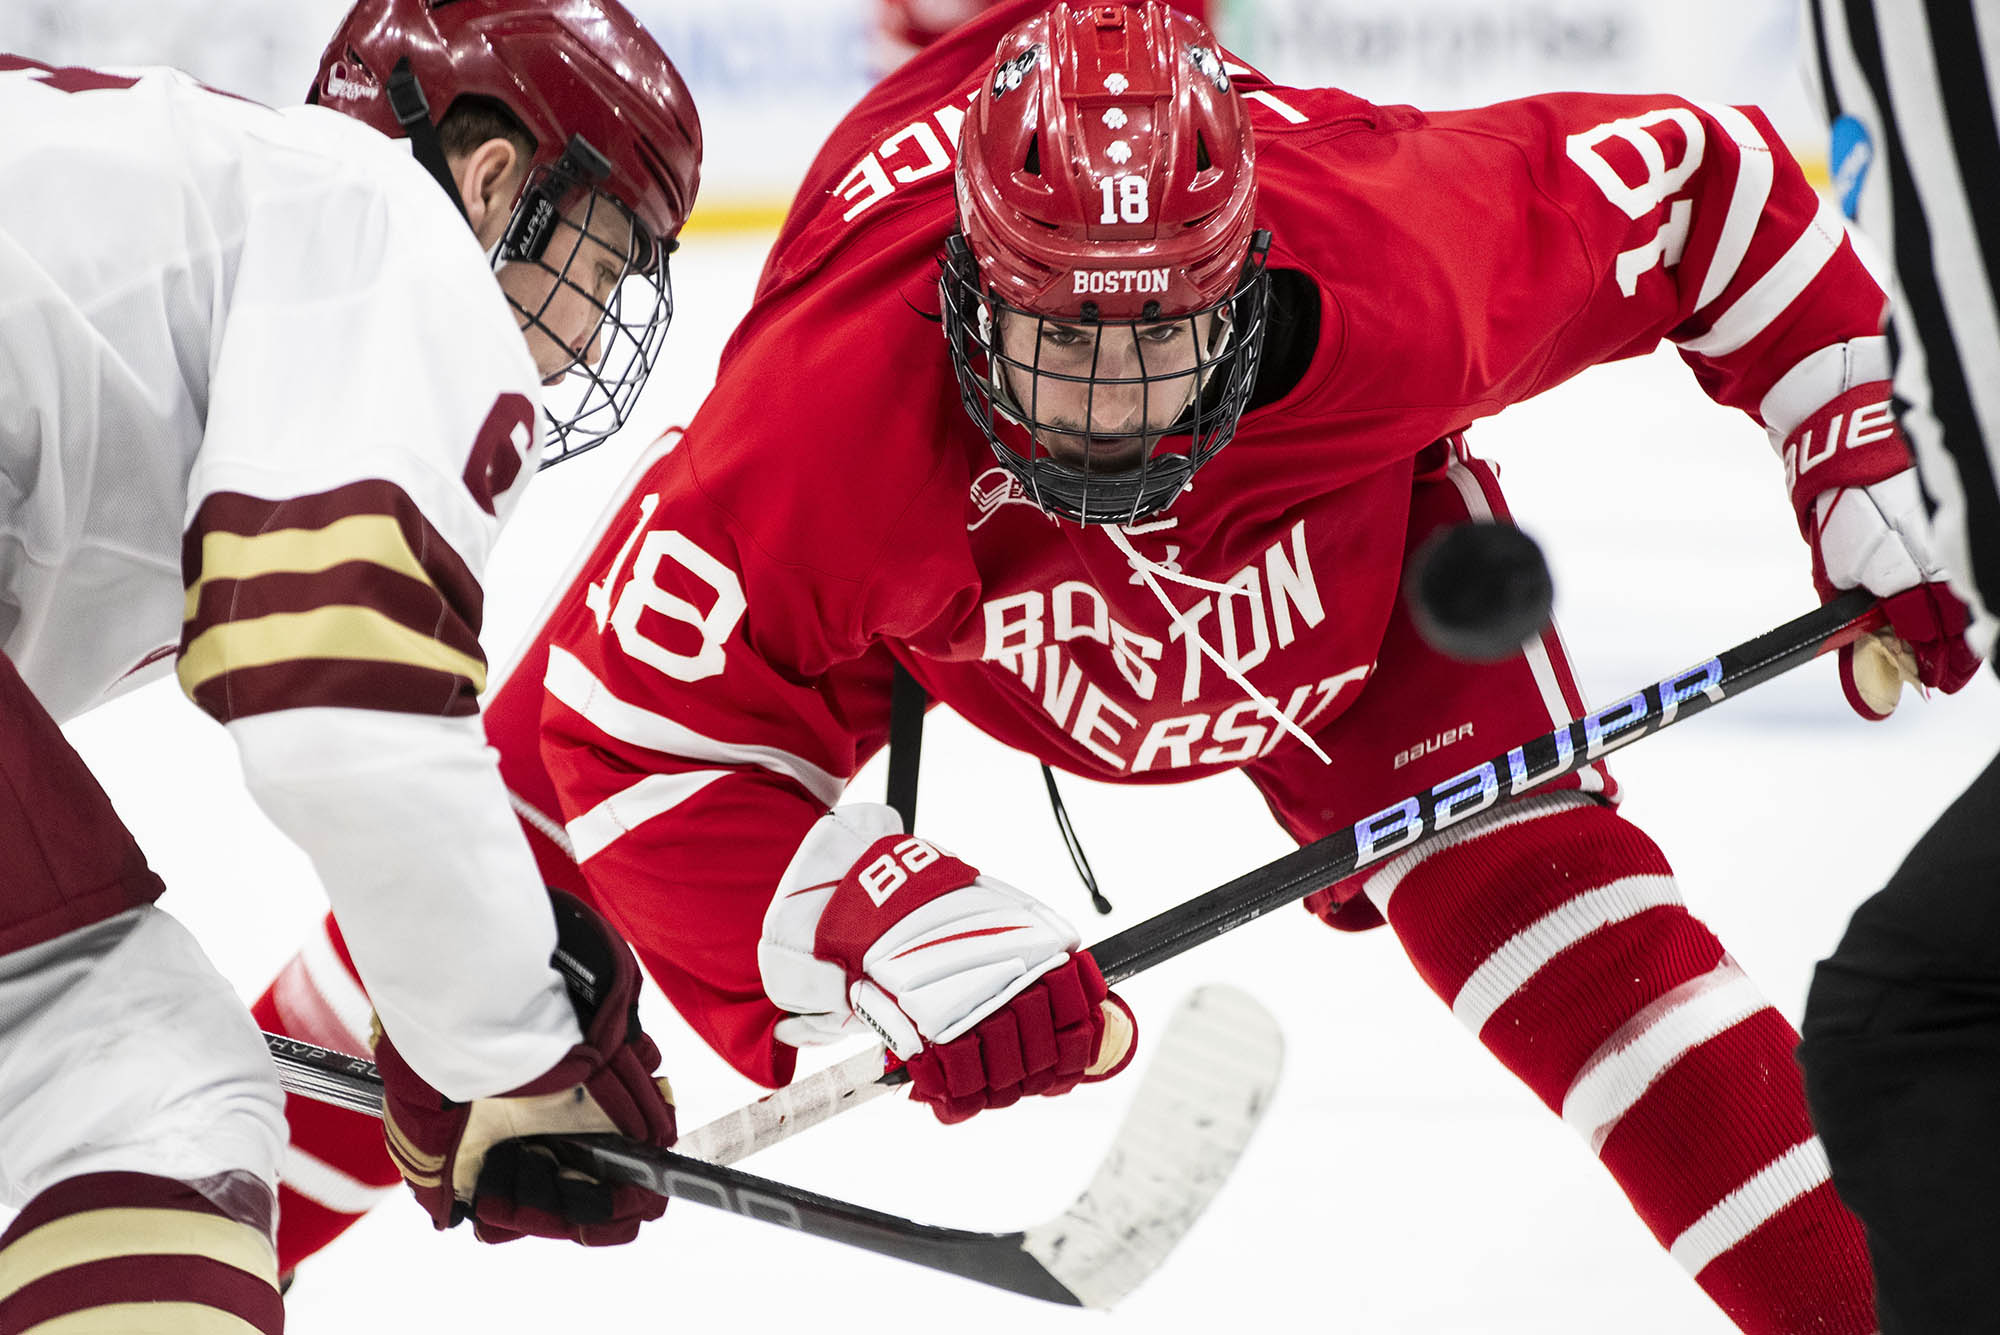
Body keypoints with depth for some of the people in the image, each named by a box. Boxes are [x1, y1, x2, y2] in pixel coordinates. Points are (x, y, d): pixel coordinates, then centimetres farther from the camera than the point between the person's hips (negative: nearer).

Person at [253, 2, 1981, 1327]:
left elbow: (1707, 181, -26)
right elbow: (646, 738, -36)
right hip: (928, 531, 0)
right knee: (543, 801, -3)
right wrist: (891, 931, -48)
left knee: (1517, 865, -18)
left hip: (1338, 499, 0)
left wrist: (1867, 481, -24)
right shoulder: (821, 422, -45)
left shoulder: (1395, 260, -43)